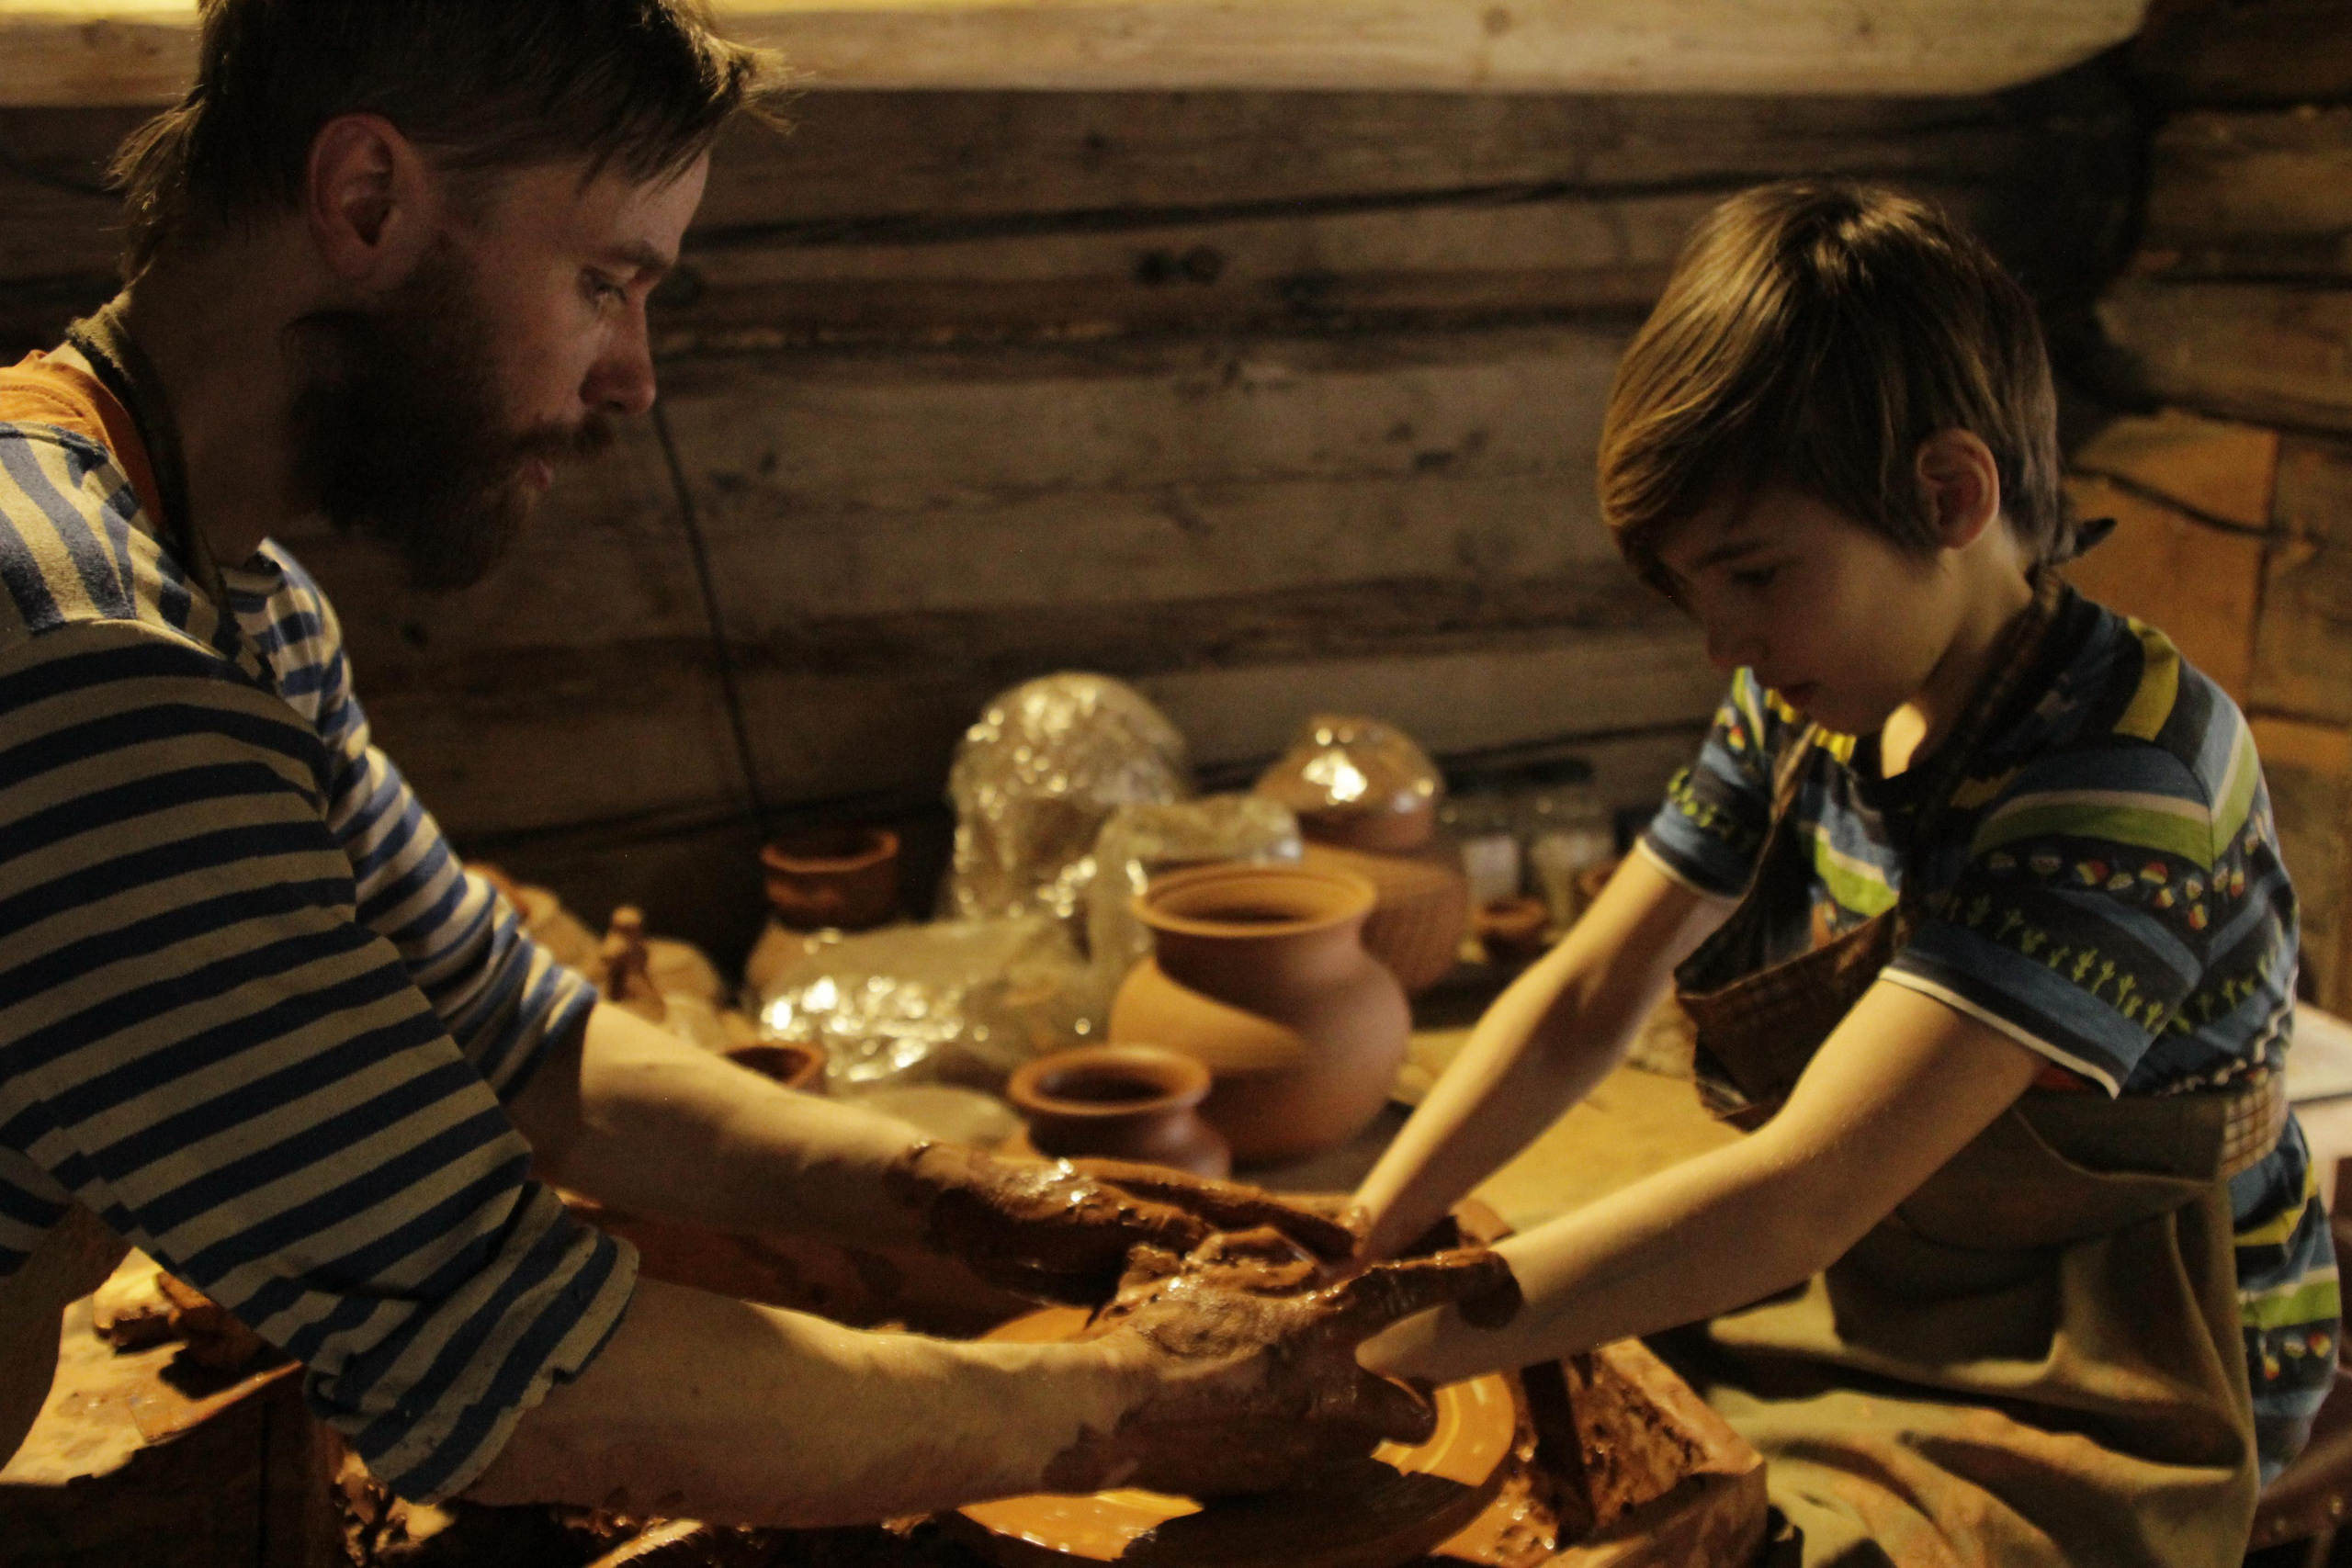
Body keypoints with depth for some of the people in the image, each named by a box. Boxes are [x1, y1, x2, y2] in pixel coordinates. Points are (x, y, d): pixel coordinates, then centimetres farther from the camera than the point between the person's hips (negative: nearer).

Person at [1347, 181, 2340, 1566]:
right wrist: (1350, 1249, -13)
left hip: (2096, 1400, -7)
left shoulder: (2127, 774, -29)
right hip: (1871, 1295, 7)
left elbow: (1796, 1197, -35)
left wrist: (1342, 1348, -35)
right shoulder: (1807, 702, -4)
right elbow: (1588, 995, 1)